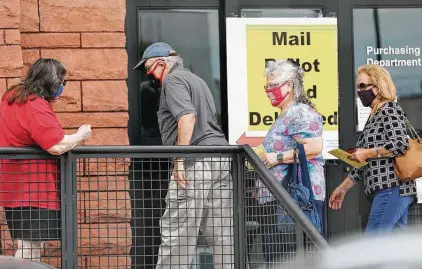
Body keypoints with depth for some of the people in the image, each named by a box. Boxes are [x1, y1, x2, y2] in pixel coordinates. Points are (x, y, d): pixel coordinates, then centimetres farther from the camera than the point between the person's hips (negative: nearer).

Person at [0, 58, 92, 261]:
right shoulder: (36, 106, -19)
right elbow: (57, 146, -24)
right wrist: (80, 135, -6)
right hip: (31, 189, -10)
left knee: (33, 245, 13)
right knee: (29, 249, -9)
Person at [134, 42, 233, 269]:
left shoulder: (173, 80, -3)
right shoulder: (195, 79, 26)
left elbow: (187, 117, -19)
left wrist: (179, 161, -20)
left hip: (196, 163, -9)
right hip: (220, 158, 9)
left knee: (176, 231, -6)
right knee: (222, 232, 7)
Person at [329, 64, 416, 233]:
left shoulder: (389, 110, -4)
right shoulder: (375, 116, 23)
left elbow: (400, 145, -18)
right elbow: (363, 163, 25)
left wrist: (367, 153, -13)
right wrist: (343, 188, 24)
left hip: (391, 188, -9)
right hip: (389, 189, 9)